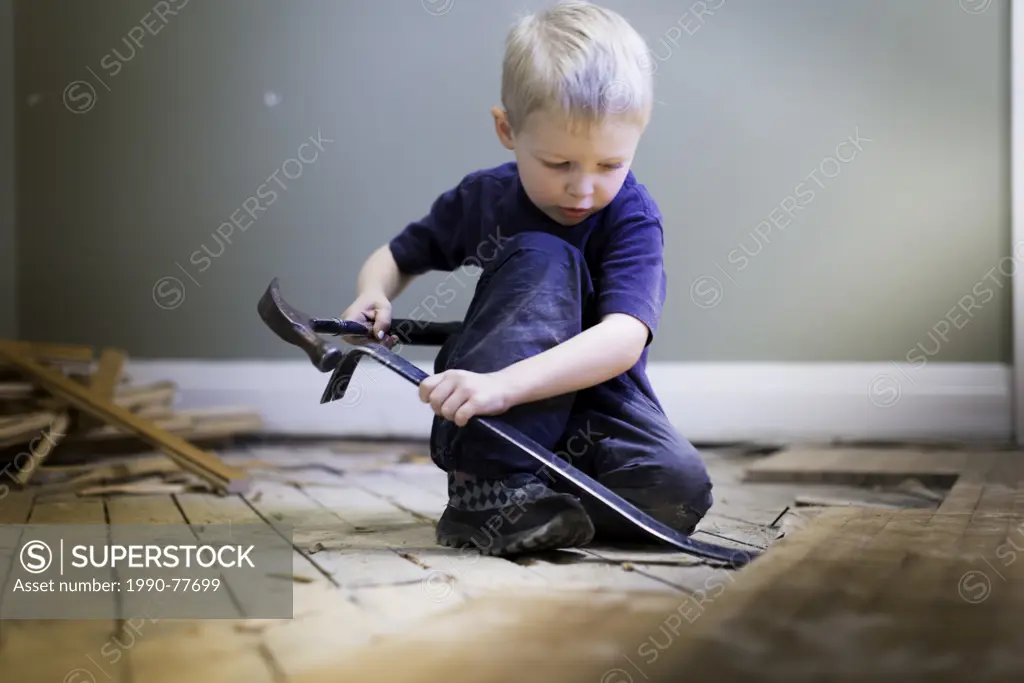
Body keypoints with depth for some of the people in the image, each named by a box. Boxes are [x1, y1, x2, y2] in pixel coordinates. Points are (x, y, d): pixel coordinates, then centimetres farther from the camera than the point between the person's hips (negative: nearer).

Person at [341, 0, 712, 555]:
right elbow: (396, 257, 14)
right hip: (493, 410, 1)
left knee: (680, 486, -32)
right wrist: (374, 296, -12)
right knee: (544, 258, -27)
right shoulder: (481, 198, -3)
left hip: (593, 404, -1)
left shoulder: (631, 216, -15)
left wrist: (504, 383, -46)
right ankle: (490, 485, -34)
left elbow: (625, 338, -32)